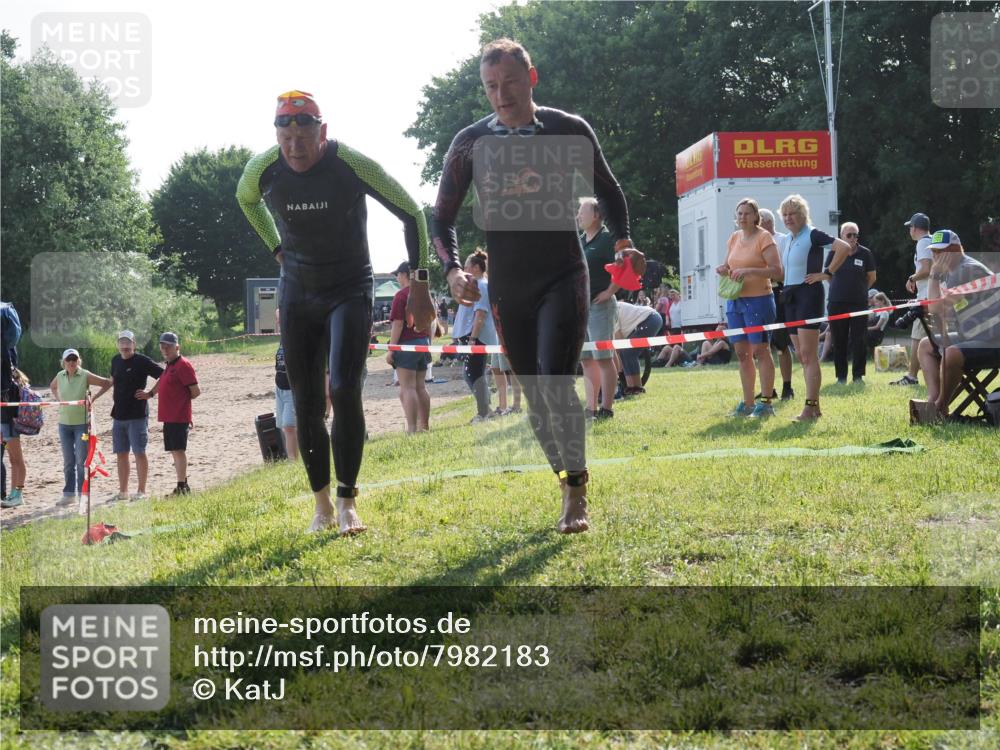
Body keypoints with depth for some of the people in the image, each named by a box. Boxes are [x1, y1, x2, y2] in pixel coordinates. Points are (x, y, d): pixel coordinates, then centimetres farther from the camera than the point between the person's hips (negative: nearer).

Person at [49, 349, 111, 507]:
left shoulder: (85, 375, -8)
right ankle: (69, 494, 17)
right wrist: (58, 399, 10)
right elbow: (52, 386, 27)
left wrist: (93, 398, -11)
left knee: (81, 461, -4)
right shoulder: (60, 376, 5)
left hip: (82, 423, -5)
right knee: (68, 461, 10)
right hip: (64, 423, 5)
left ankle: (82, 494, 2)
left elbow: (107, 383, -6)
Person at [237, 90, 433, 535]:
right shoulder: (262, 170, -11)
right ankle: (322, 506, 14)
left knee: (344, 391, -18)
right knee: (306, 405, 3)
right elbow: (245, 199, 17)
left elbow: (410, 213, -8)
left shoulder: (353, 166, -20)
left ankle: (347, 501, -9)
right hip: (297, 294, 3)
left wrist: (420, 284, -10)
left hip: (350, 291, -3)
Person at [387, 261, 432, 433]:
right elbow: (431, 322, 18)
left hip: (407, 344, -8)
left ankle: (412, 429, -15)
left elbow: (398, 324, -16)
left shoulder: (401, 295, -11)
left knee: (407, 388, -9)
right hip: (423, 343, 8)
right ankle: (424, 425, 17)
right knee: (420, 387, 14)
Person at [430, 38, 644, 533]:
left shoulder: (569, 131, -3)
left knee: (555, 382, -18)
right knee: (534, 393, 7)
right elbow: (442, 219, 5)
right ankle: (569, 484, 21)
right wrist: (453, 269, -13)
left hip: (563, 278, -3)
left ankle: (576, 493, -10)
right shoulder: (470, 144, -1)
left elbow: (607, 191, 13)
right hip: (507, 287, 3)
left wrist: (623, 243, -3)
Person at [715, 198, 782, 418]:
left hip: (758, 300, -7)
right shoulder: (734, 237, 13)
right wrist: (723, 270, 2)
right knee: (741, 353, 9)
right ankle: (748, 404, 15)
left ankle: (766, 403, -1)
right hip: (734, 301, 7)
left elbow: (776, 270, -15)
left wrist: (750, 270, -25)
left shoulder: (764, 237, -7)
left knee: (760, 350, -5)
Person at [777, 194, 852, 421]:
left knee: (808, 354, -11)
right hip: (790, 296, 9)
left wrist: (827, 273, -16)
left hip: (809, 294, -9)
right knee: (801, 355, 9)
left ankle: (810, 407, -11)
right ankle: (815, 406, 15)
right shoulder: (789, 239, 15)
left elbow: (844, 247, -21)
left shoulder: (812, 234, -9)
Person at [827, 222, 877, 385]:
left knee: (858, 341, -2)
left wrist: (860, 290, 12)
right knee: (839, 341, 3)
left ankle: (858, 376, 5)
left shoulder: (865, 253, 0)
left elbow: (871, 277, 11)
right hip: (837, 302, 1)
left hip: (859, 302, -1)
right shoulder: (834, 252, 1)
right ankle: (841, 376, 11)